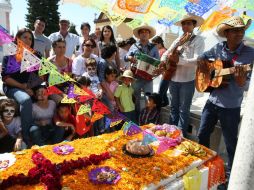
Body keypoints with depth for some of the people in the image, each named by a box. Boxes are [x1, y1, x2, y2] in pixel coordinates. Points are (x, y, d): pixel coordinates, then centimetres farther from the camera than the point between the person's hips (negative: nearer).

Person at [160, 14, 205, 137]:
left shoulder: (198, 40, -4)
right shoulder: (177, 40, 13)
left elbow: (197, 60, -18)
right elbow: (166, 53, 17)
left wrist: (178, 60, -26)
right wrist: (163, 61, -5)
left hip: (187, 81, -5)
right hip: (173, 79, 6)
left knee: (183, 110, 3)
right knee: (173, 107, 15)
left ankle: (181, 135, 15)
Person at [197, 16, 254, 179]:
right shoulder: (218, 48, -1)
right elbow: (203, 56, 19)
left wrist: (241, 81, -36)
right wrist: (202, 61, -3)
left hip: (231, 106, -4)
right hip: (212, 101, 4)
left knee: (231, 143, 10)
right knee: (202, 135, 16)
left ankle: (231, 173, 34)